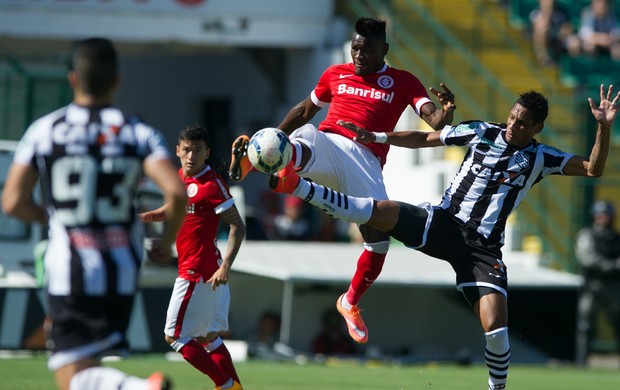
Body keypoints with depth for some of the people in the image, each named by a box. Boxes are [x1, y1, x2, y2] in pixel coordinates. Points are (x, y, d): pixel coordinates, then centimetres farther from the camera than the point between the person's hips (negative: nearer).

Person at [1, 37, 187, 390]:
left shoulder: (44, 130, 0)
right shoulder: (139, 133, 1)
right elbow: (177, 192, -13)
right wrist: (167, 242, 5)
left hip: (70, 269, -3)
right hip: (124, 269, 3)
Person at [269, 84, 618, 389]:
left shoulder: (540, 158, 2)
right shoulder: (482, 132, 5)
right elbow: (426, 139, 14)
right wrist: (378, 137, 6)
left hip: (483, 248, -1)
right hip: (442, 222, 1)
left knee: (496, 330, -17)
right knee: (377, 211, -21)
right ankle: (297, 187, -20)